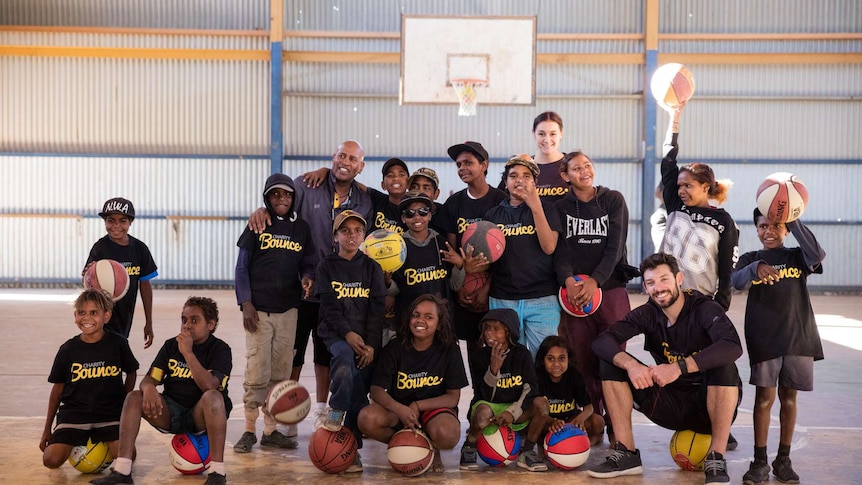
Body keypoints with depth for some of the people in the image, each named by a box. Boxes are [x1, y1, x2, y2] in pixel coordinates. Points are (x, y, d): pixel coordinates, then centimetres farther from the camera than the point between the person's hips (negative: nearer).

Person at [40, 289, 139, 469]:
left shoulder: (117, 344, -3)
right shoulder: (68, 350, -1)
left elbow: (131, 373, 13)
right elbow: (58, 388, 9)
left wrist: (125, 404, 8)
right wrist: (47, 429, 13)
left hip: (110, 414, -1)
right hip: (74, 413, 1)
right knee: (51, 460, -18)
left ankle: (105, 442, 14)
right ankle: (76, 443, 17)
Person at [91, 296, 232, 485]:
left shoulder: (220, 349, -8)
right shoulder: (170, 345, 7)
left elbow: (209, 385, -25)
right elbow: (149, 379, 2)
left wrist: (188, 352, -29)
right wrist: (149, 388, -23)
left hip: (202, 416, -4)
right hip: (170, 413, 5)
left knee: (213, 396, -36)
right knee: (134, 397, -18)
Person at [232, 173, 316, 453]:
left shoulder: (301, 228, 9)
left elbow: (307, 264, 14)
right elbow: (242, 267, 0)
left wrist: (307, 278, -10)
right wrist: (246, 303, -8)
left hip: (288, 309, 3)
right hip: (258, 309, -3)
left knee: (280, 373, 7)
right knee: (257, 372, -5)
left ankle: (270, 430, 16)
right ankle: (249, 430, 6)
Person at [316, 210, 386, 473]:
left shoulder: (372, 267, 10)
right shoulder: (327, 266, 7)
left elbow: (377, 308, 2)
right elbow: (329, 305, -3)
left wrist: (371, 344, -10)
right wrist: (347, 333, -17)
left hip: (368, 337, 2)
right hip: (336, 333, -2)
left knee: (360, 390, -5)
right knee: (345, 358, -34)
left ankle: (352, 446, 4)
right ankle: (336, 412, -14)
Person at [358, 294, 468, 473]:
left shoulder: (449, 350, -6)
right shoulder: (395, 348, -5)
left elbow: (453, 397, -6)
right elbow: (377, 390, -11)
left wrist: (417, 406, -20)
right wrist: (400, 409, -31)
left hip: (434, 408, -1)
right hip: (397, 410, 2)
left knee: (447, 435, -37)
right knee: (367, 418, -31)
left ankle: (431, 449, 3)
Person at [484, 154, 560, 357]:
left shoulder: (545, 210, 6)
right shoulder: (493, 214, 11)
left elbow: (549, 247, -8)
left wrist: (535, 207, -13)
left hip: (542, 299, -2)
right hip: (502, 299, 2)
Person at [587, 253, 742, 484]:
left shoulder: (705, 309, -16)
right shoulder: (647, 314, -4)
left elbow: (733, 347, -35)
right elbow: (601, 342, -15)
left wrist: (680, 367, -42)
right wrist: (631, 365, -35)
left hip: (710, 405, -4)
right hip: (670, 405, 4)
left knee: (724, 365, -34)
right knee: (612, 364, -10)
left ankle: (716, 460, -25)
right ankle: (627, 454, -8)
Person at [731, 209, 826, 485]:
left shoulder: (797, 256, 6)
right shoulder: (750, 259, 5)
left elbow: (817, 254, -17)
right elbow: (737, 282, -15)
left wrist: (794, 221, -19)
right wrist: (755, 268, -36)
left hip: (798, 335, 1)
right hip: (763, 338, -1)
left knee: (788, 397, 9)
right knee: (764, 397, -2)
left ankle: (783, 460, 19)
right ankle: (759, 463, 4)